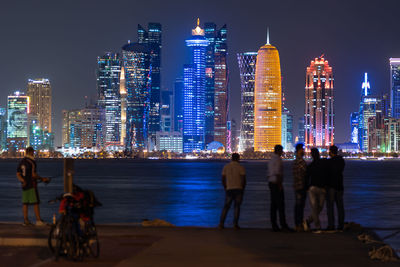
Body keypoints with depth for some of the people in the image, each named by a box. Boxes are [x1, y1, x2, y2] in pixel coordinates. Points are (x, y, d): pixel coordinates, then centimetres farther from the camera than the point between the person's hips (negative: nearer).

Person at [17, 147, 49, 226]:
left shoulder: (21, 162, 11)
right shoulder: (32, 162, -13)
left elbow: (18, 174, 9)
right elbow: (34, 175, -17)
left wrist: (23, 181, 1)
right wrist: (42, 179, -5)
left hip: (24, 185, 7)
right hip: (32, 185, -7)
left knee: (25, 203, 7)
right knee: (36, 203, -5)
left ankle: (25, 220, 7)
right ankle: (38, 220, -6)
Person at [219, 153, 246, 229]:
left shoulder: (226, 167, 5)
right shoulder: (241, 167, -3)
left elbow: (223, 179, 4)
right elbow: (244, 180, -8)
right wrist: (242, 189, 5)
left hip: (229, 189, 2)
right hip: (238, 189, -2)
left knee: (226, 206, 8)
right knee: (237, 206, 6)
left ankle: (221, 223, -1)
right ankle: (235, 224, -1)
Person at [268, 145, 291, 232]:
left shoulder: (271, 159, 17)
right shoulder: (277, 159, -12)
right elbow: (277, 173, -19)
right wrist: (280, 185, -18)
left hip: (271, 183, 10)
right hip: (277, 183, -10)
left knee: (273, 205, 7)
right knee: (280, 205, -10)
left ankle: (274, 226, 6)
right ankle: (283, 225, -13)